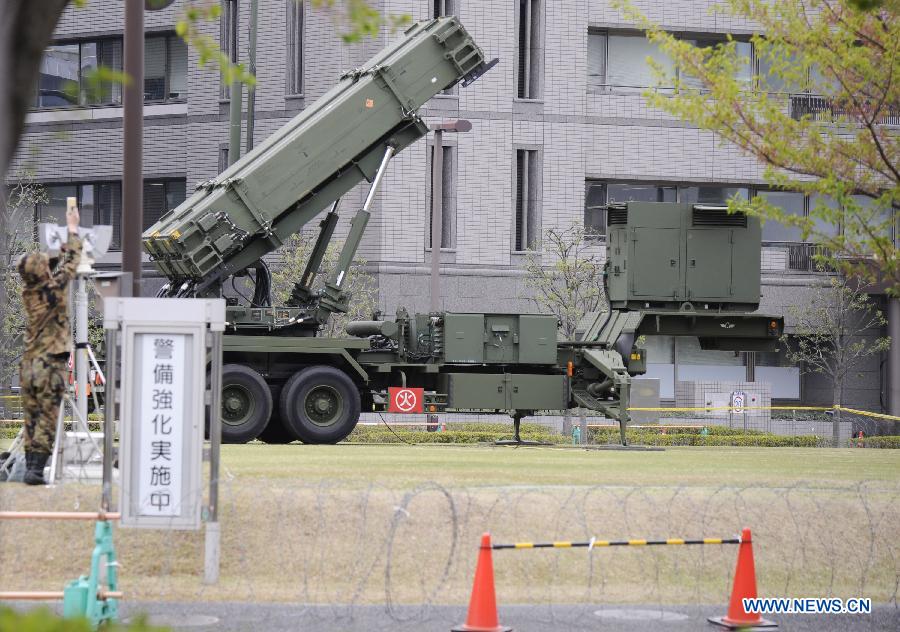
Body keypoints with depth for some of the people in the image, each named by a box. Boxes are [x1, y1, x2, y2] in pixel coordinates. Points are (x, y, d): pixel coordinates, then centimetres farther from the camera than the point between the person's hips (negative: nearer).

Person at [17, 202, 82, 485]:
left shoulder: (28, 292, 5)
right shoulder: (53, 290, -10)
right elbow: (69, 263, 2)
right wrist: (73, 229, 13)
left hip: (28, 366, 6)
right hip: (50, 366, -6)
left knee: (31, 420, 10)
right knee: (46, 420, -4)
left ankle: (30, 466, 9)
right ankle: (36, 469, -8)